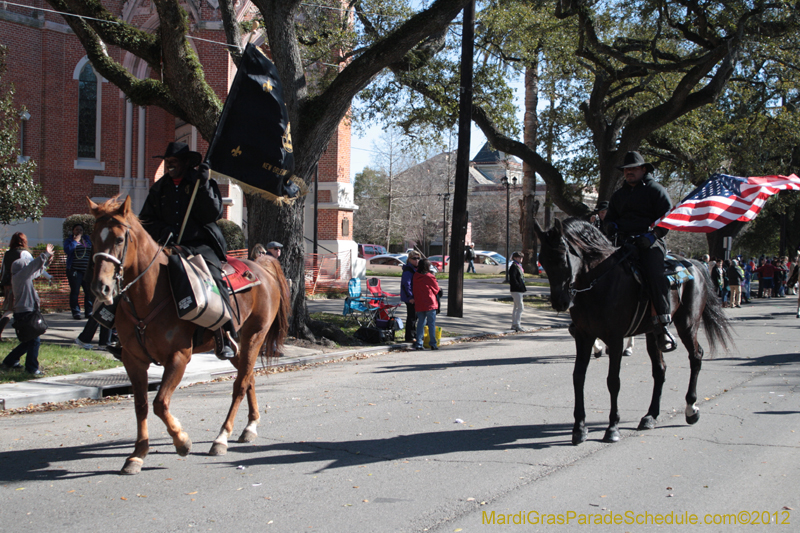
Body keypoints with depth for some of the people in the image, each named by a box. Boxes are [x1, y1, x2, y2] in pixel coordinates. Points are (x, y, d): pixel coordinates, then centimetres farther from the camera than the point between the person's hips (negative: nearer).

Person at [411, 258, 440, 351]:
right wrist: (435, 279, 18)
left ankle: (418, 344, 4)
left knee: (420, 323, 9)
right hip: (430, 304, -4)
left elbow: (413, 290, 11)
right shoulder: (430, 277, -8)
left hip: (418, 304, 4)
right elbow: (436, 290, 3)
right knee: (431, 324, 1)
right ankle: (433, 344, 0)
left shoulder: (415, 277, 4)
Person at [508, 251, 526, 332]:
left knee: (516, 307, 13)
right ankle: (516, 324, -11)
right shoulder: (513, 267, -14)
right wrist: (519, 286, -25)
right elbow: (512, 279, -23)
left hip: (519, 290, 10)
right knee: (520, 307, -12)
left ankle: (513, 324, 18)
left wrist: (523, 287, 16)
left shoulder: (518, 266, 17)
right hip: (516, 290, -10)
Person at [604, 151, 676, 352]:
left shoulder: (656, 190, 6)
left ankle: (663, 327, -32)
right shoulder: (619, 195, 24)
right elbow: (610, 216, 32)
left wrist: (652, 235, -18)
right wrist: (610, 225, 6)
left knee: (655, 274, -29)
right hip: (623, 242, 6)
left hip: (650, 243, -6)